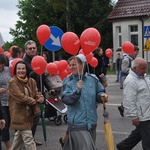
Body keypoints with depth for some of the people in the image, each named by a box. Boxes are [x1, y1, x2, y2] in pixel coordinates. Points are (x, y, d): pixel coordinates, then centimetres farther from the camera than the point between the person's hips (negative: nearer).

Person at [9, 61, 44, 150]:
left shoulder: (31, 81, 4)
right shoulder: (13, 82, -15)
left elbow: (36, 94, 5)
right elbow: (21, 97, -22)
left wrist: (41, 98, -18)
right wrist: (35, 101, -12)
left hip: (28, 113, 7)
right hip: (19, 114, -7)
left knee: (19, 136, 22)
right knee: (28, 139, -8)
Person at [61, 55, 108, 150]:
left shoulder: (93, 79, 2)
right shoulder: (68, 82, -5)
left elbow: (99, 93, 14)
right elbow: (66, 100, -16)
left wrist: (102, 96, -8)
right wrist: (77, 90, -29)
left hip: (91, 122, 4)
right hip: (78, 123, -4)